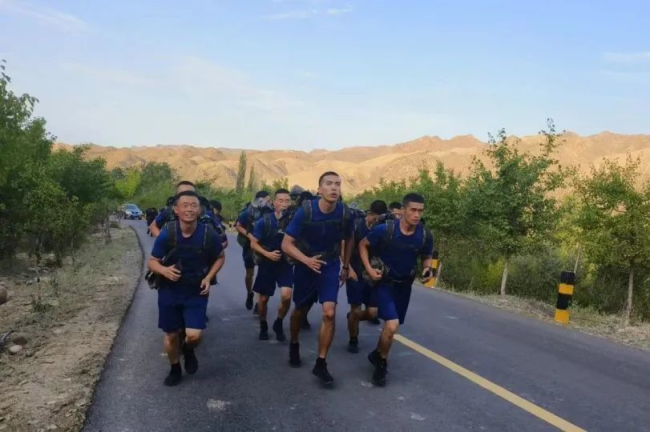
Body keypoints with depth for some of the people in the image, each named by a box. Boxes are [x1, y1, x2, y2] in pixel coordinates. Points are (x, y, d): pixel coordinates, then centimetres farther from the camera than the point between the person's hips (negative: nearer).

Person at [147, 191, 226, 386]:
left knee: (194, 335, -12)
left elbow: (220, 257, 4)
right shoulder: (167, 233, -17)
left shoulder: (209, 234, -15)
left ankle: (188, 351, 26)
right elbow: (152, 262, -7)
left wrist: (208, 277, -9)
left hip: (196, 292, 0)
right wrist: (164, 270, -28)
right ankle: (175, 370, 39)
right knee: (171, 335, 11)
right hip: (169, 291, 1)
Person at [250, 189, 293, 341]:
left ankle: (278, 324, 9)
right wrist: (267, 254, -19)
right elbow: (253, 244, -4)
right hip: (267, 264, 0)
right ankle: (263, 326, 35)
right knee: (263, 298, 11)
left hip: (285, 263, 0)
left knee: (286, 296, -18)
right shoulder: (264, 221, -9)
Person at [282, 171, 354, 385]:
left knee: (329, 313, -13)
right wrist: (307, 260, -32)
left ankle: (321, 363, 1)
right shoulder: (305, 211, -22)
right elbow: (286, 243, -18)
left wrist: (346, 266, 12)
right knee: (300, 310, 16)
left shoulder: (345, 213, -14)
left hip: (330, 266, 1)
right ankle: (294, 345, 45)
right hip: (305, 266, -1)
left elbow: (349, 240, 7)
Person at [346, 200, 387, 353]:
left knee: (372, 313, 0)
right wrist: (349, 269, -17)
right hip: (355, 273, -3)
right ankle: (353, 340, 22)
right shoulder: (356, 225, -10)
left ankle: (352, 317, 33)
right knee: (356, 310, -2)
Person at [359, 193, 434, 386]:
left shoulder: (425, 236, -14)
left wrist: (427, 269, -15)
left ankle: (377, 354, 44)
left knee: (391, 325, 16)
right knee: (392, 325, -19)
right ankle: (381, 363, 8)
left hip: (405, 284, 4)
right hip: (385, 282, -4)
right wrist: (369, 269, -17)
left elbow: (427, 257, 7)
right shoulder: (385, 229, -23)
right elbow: (363, 245, -7)